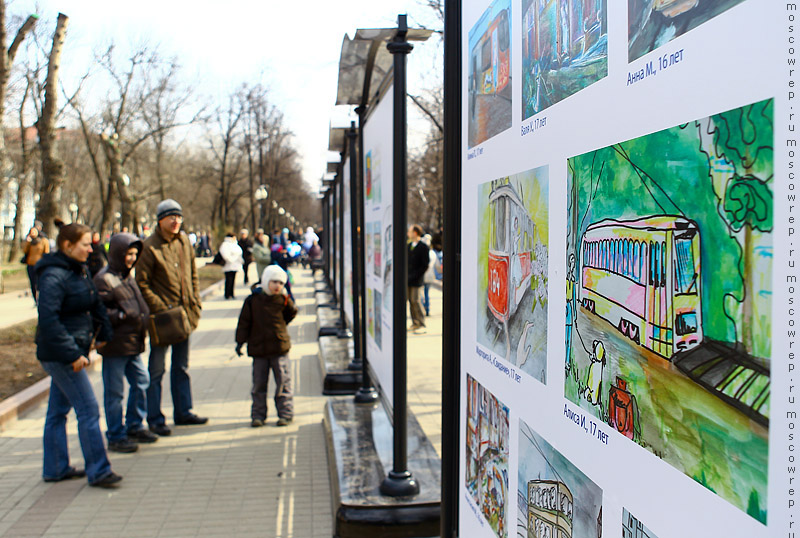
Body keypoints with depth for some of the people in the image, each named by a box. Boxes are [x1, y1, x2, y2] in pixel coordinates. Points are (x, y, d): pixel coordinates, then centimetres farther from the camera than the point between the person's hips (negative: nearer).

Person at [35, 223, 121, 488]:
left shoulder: (80, 270, 10)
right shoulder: (53, 277, -19)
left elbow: (96, 304, 19)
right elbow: (48, 320, -25)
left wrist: (104, 334, 11)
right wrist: (72, 354, -24)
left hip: (70, 352, 9)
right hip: (58, 354, -9)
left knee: (58, 411, 16)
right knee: (88, 410, -6)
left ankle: (55, 468, 27)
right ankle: (98, 471, 2)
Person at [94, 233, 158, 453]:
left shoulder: (127, 275, 15)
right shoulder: (103, 279, -13)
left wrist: (142, 316, 12)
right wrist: (122, 315, -24)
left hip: (133, 343, 9)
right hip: (115, 344, -9)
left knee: (141, 381, 15)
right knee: (114, 392, 0)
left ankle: (134, 427, 29)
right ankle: (116, 436, 10)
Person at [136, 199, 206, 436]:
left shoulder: (184, 241, 7)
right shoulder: (150, 246, -12)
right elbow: (142, 283, -13)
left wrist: (195, 303, 7)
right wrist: (160, 308, -17)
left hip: (184, 314, 7)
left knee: (181, 367, 16)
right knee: (156, 369, 2)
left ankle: (183, 412, 27)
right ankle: (155, 419, 11)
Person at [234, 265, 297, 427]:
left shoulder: (283, 300, 1)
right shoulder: (253, 300, -1)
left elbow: (291, 313, 18)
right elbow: (244, 322, 2)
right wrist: (240, 341, 0)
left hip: (280, 347, 0)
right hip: (258, 348, 0)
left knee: (283, 381, 2)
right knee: (259, 383, 6)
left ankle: (285, 413, 12)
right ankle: (258, 415, 16)